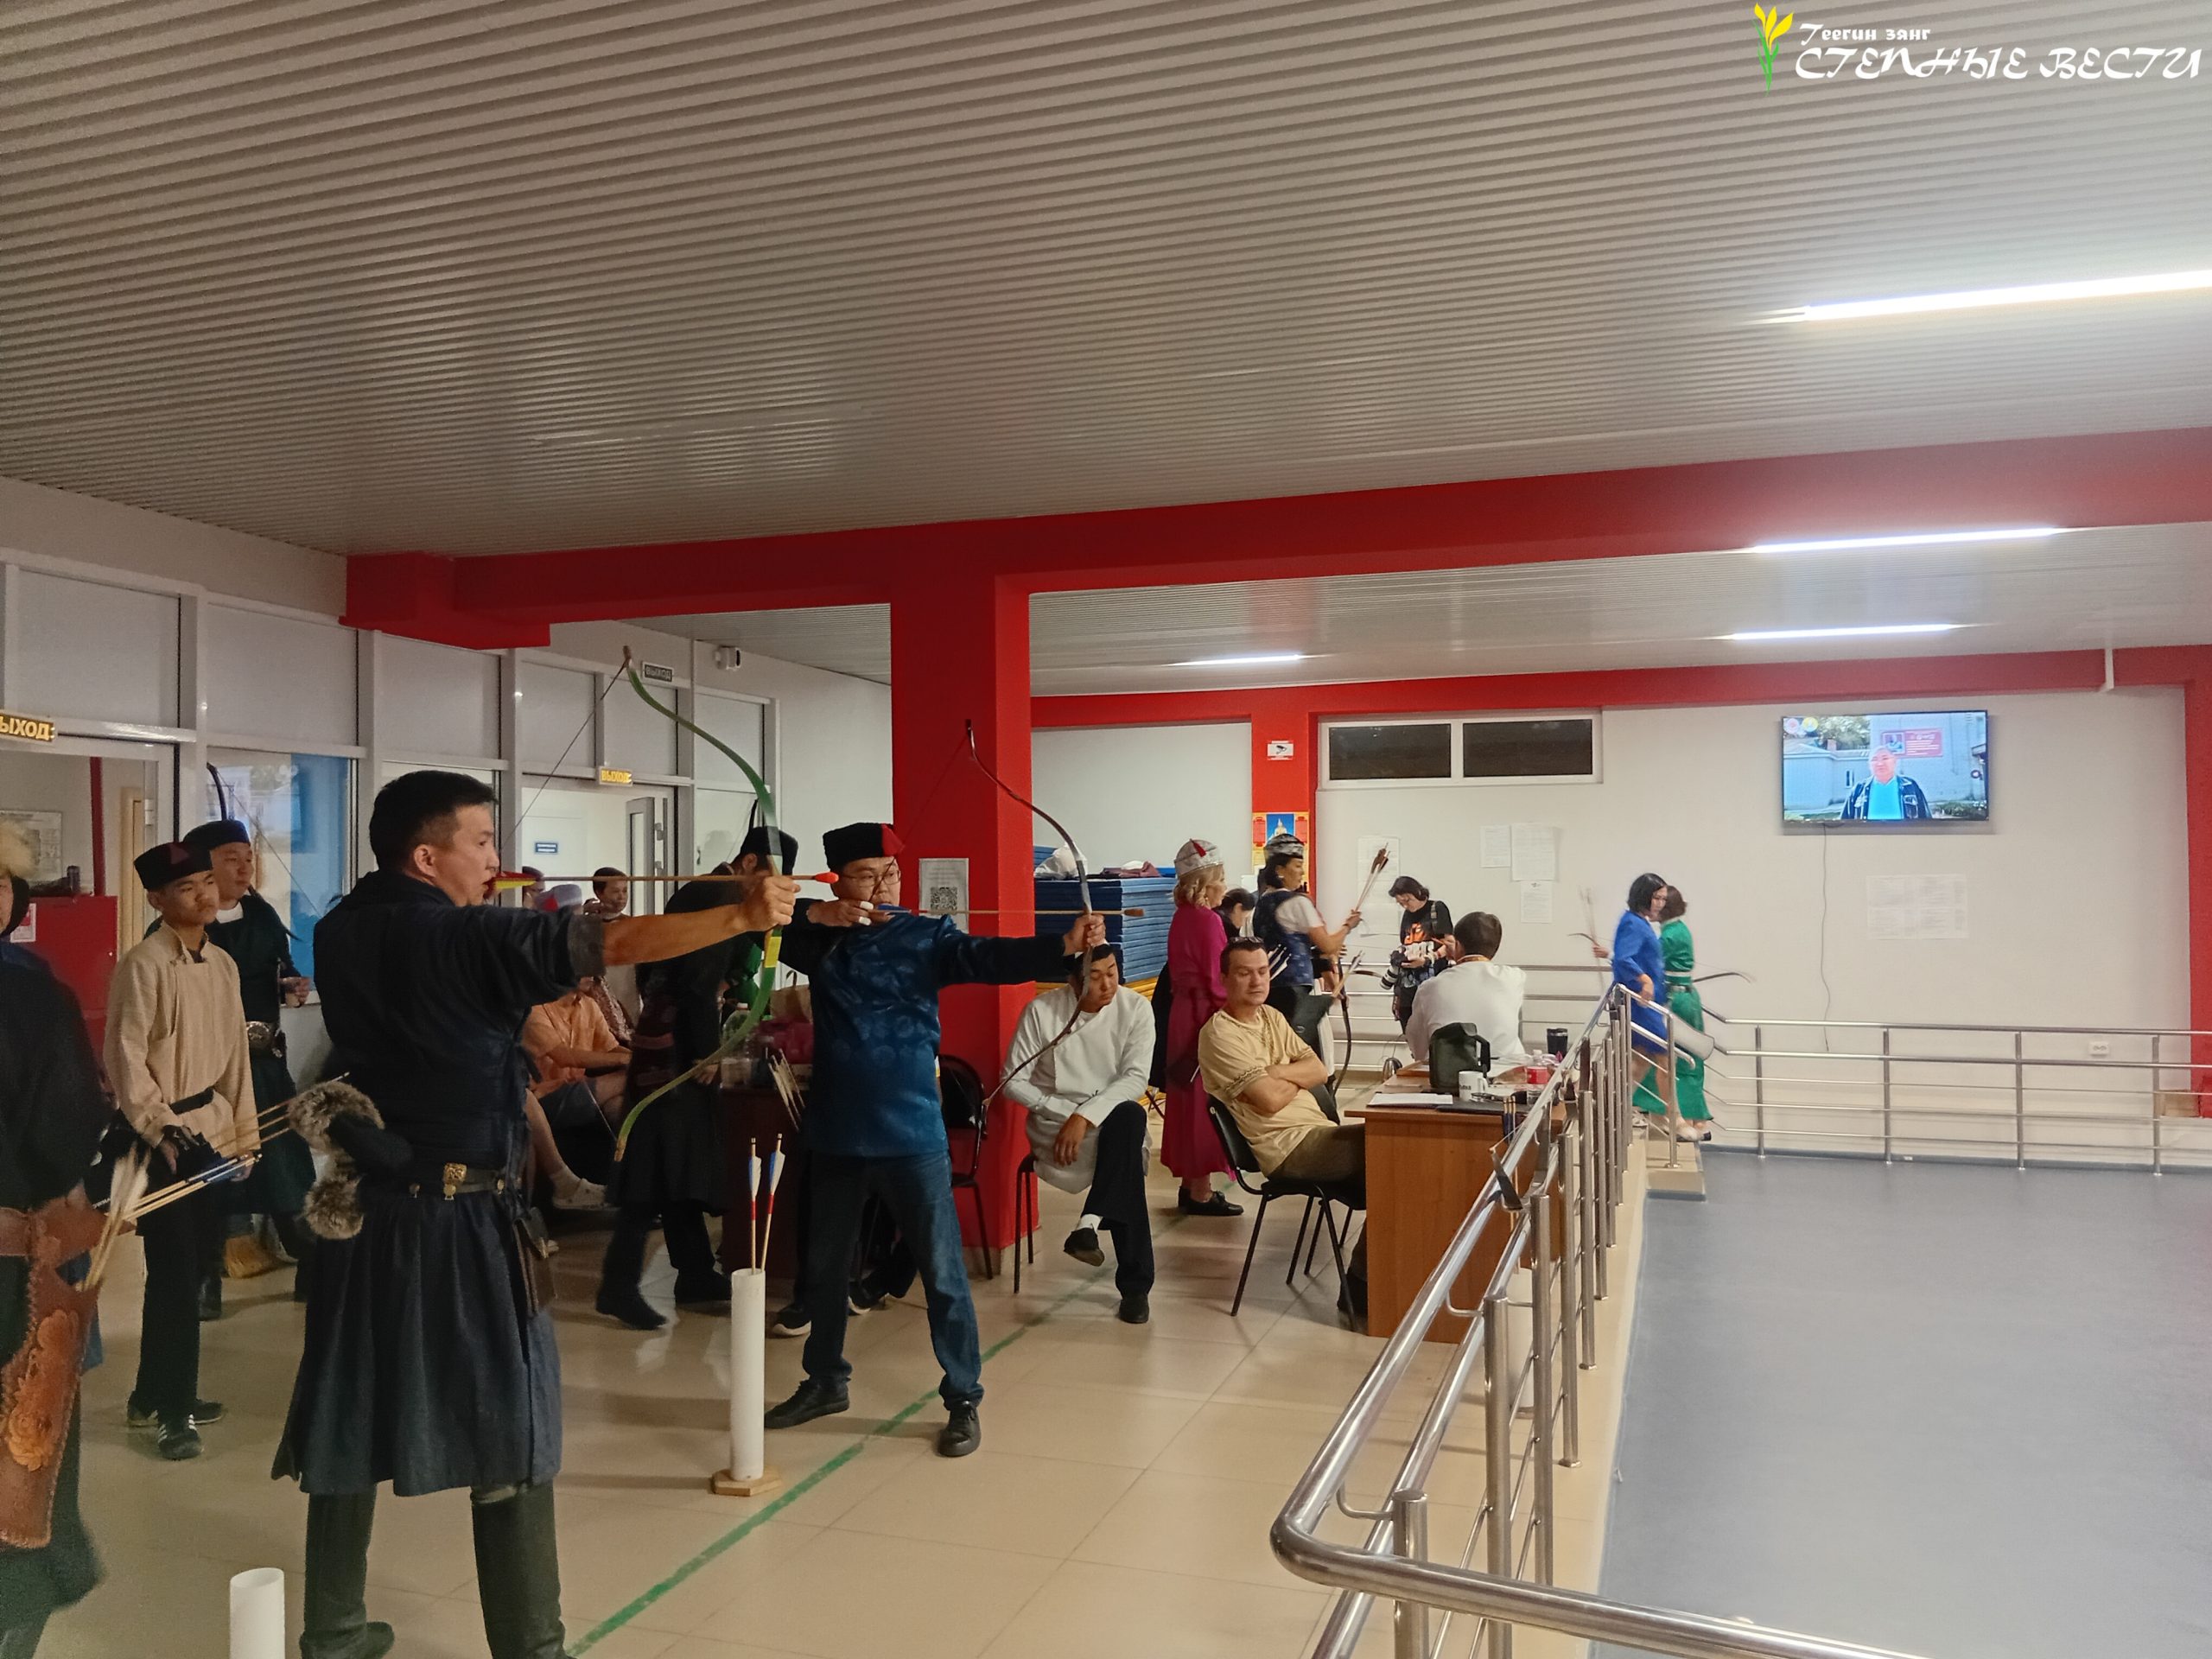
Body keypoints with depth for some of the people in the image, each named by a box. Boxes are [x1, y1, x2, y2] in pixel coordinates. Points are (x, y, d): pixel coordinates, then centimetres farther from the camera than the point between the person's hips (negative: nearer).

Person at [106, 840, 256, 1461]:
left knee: (195, 1265, 14)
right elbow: (126, 1058, -15)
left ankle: (158, 1395, 28)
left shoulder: (222, 964, 10)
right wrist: (161, 1132, -16)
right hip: (163, 1138, -7)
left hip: (210, 1134, 7)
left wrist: (243, 1131, 13)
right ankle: (172, 1410, 10)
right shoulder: (143, 965, -12)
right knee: (174, 1273, -2)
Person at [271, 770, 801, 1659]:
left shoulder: (339, 935, 4)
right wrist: (744, 916, -24)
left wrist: (470, 899, 18)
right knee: (508, 1435, 2)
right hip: (464, 1222, -7)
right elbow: (617, 942, -23)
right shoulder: (469, 938, -15)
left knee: (350, 1421, 16)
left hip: (365, 1214, 7)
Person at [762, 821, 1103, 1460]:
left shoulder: (926, 937, -6)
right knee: (824, 1265, 18)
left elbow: (990, 958, -21)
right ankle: (824, 1381, 37)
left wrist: (1063, 946, -37)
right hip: (836, 1131, 4)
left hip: (911, 1131, -3)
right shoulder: (819, 939, 3)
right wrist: (813, 916, -23)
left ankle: (963, 1400, 14)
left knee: (942, 1272, 0)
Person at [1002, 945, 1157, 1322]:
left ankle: (1090, 1223, -36)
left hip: (1115, 1119, 2)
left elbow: (1136, 1078, -13)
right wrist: (1067, 1113, -14)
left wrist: (1086, 1116, -26)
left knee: (1129, 1116, -36)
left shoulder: (1135, 1008, -5)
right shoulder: (1041, 1011, -8)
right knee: (1126, 1164, -29)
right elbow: (1014, 1082, -4)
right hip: (1055, 1123, -1)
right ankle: (1135, 1284, -22)